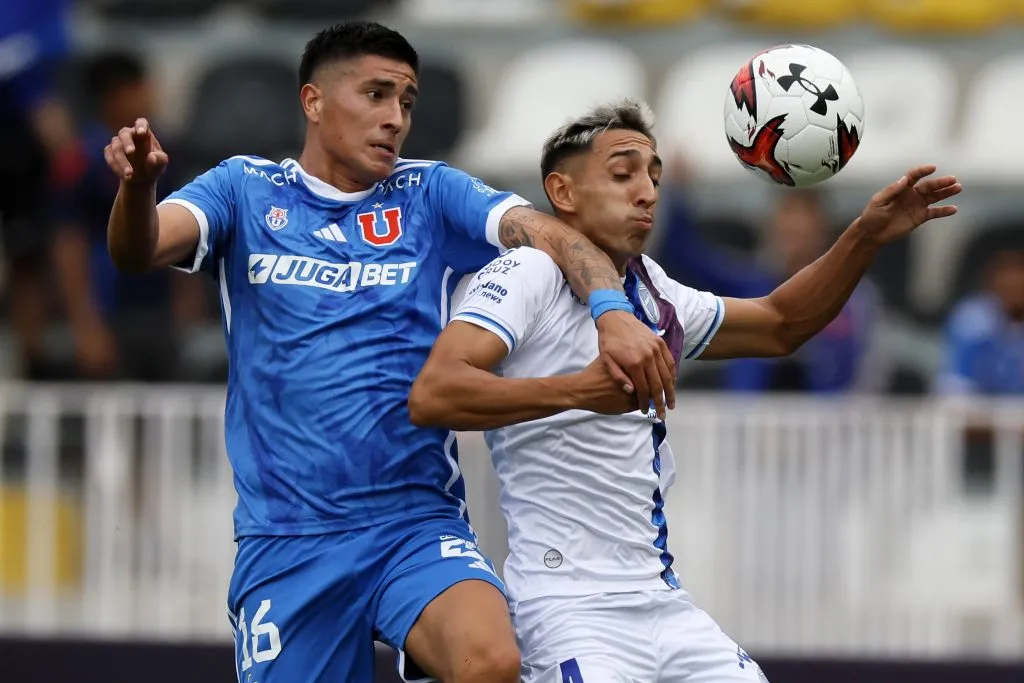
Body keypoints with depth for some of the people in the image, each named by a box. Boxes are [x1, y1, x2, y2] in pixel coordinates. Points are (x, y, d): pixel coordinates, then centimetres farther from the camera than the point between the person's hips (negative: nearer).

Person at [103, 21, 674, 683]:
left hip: (418, 523, 0)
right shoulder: (246, 190, 7)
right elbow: (140, 248, -9)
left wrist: (612, 309, -28)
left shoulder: (431, 195, 8)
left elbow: (549, 232, -7)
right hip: (285, 542, 1)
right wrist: (138, 184, -33)